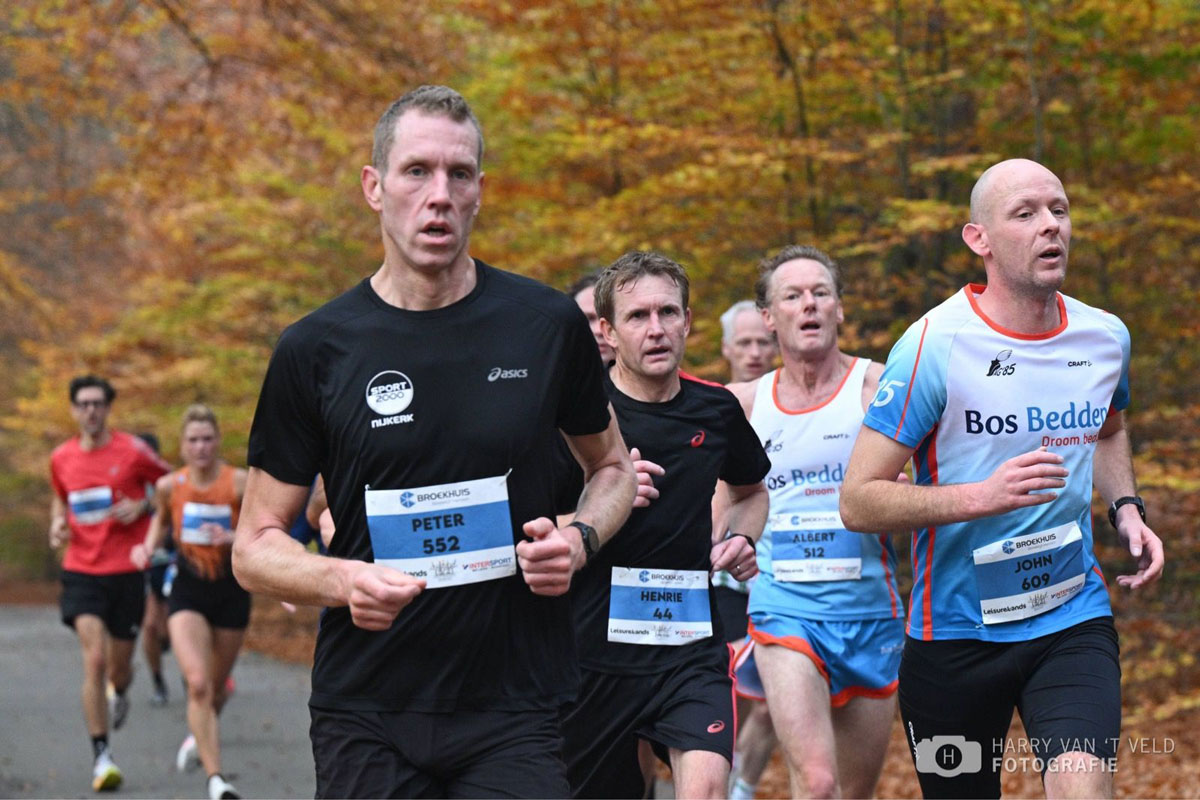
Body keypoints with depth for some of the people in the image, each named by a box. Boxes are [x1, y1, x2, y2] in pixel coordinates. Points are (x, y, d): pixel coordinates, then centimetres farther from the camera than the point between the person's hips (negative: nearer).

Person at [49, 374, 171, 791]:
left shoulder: (132, 451, -4)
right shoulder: (61, 458, 5)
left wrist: (142, 506, -8)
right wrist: (58, 522, 4)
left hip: (126, 571, -1)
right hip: (81, 572, 1)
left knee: (119, 666, 8)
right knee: (94, 659, -16)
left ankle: (119, 693, 48)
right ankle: (101, 755, -11)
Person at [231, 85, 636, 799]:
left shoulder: (549, 325, 2)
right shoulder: (316, 350, 0)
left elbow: (612, 465, 18)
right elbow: (256, 546, 5)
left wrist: (580, 541, -3)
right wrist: (344, 581, -15)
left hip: (514, 713, 0)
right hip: (365, 718, 0)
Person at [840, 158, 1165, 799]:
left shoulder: (1106, 337, 3)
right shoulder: (934, 345, -13)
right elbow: (857, 501, -14)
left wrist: (1125, 509, 8)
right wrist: (984, 495, -26)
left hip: (1074, 620, 2)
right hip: (956, 631, -2)